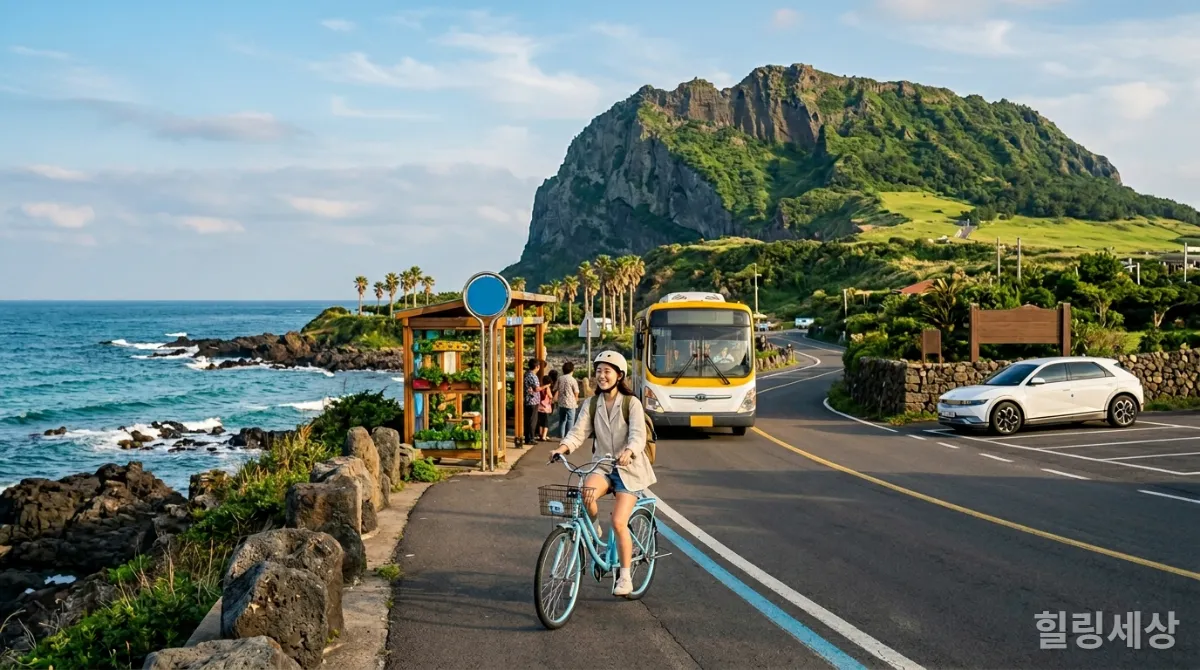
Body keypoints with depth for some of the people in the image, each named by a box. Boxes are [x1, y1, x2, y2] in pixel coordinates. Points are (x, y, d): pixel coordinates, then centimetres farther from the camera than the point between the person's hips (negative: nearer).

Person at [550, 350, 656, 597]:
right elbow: (578, 432, -6)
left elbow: (638, 435, -19)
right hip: (602, 466, 3)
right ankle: (593, 531, -1)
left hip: (628, 468, -3)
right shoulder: (591, 405, 5)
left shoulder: (631, 403, -7)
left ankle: (625, 577, 3)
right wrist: (563, 447, -28)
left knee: (619, 522, -14)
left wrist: (628, 452, -41)